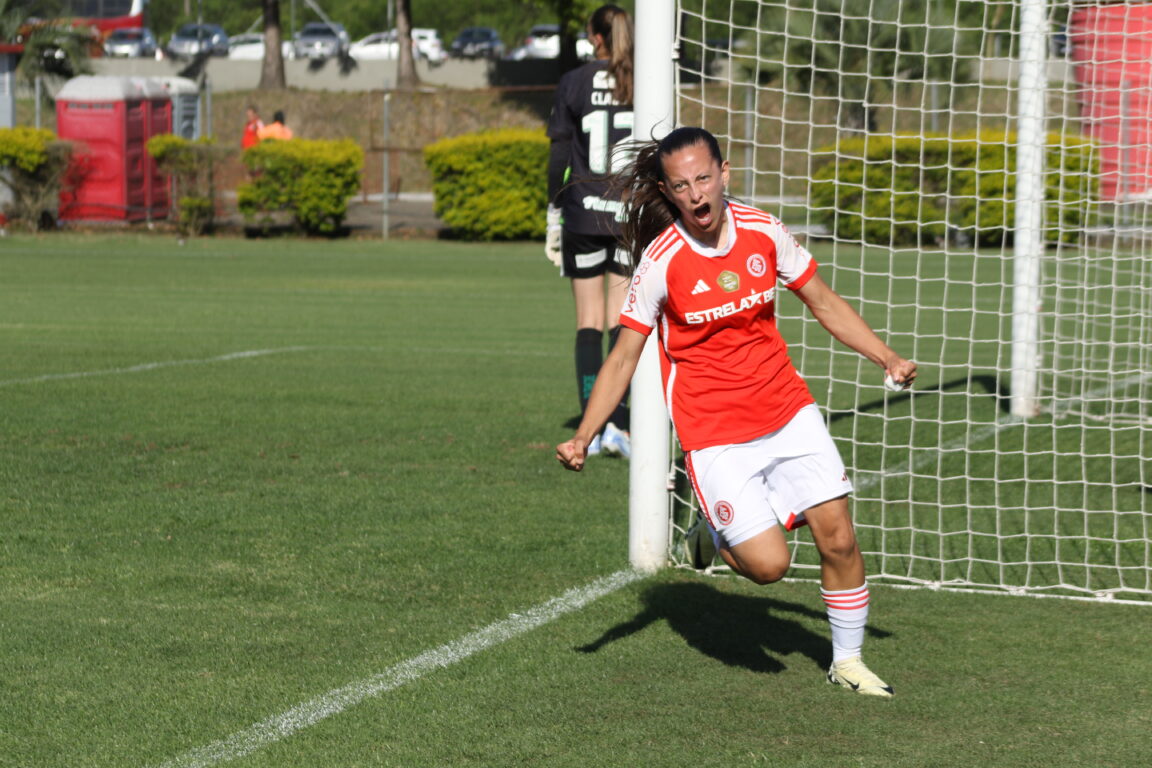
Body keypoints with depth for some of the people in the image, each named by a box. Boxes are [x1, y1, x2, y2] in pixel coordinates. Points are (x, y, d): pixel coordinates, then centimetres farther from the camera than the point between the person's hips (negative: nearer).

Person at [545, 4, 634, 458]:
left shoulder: (574, 83, -1)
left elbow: (558, 157, -1)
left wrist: (554, 217, 6)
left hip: (584, 214, 0)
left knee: (589, 322, 6)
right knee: (623, 322, 4)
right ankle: (617, 423, -9)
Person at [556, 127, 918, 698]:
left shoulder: (762, 231, -4)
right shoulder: (660, 261, -14)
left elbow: (824, 302, 11)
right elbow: (623, 357, -7)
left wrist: (887, 358, 5)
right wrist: (583, 437, -15)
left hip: (789, 412, 4)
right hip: (714, 433, -4)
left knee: (838, 537, -1)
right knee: (768, 563, -13)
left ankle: (847, 660, 21)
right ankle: (716, 532, 22)